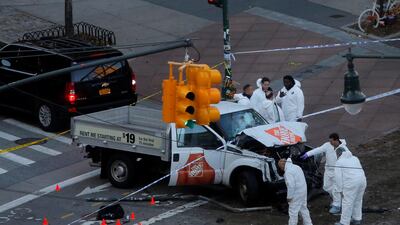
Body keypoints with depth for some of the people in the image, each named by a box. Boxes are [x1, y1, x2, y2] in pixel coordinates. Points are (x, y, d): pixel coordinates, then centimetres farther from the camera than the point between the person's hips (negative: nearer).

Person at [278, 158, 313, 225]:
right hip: (303, 191, 10)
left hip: (296, 194, -10)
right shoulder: (296, 167, 12)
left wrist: (289, 197, -16)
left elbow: (291, 185, -25)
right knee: (303, 209, 20)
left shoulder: (288, 172, -19)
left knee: (293, 212, -1)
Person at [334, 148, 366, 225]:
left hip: (351, 184, -7)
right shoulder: (355, 158, 21)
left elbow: (338, 177, -4)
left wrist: (340, 190, -1)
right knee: (357, 201, 21)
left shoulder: (339, 162, 2)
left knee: (347, 203, 2)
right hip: (362, 181, 7)